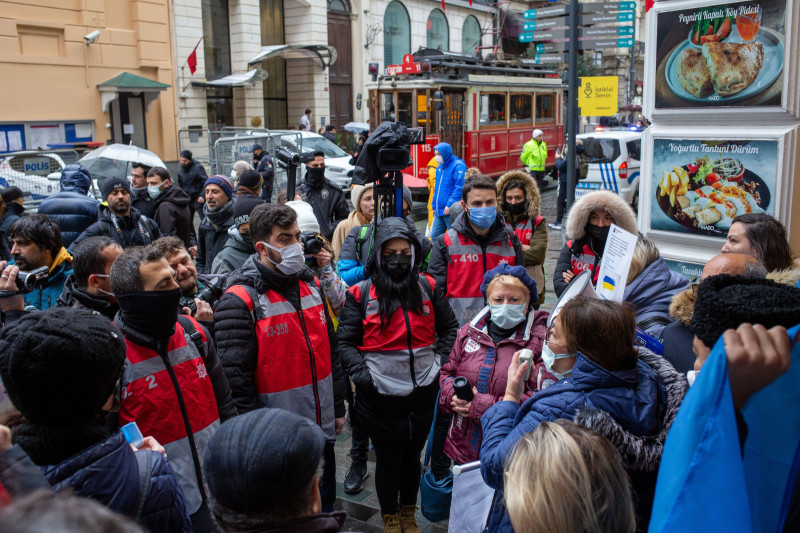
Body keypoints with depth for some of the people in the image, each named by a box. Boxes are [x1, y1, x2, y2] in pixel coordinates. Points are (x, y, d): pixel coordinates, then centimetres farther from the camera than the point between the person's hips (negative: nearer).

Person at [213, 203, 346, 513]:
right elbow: (235, 377, -17)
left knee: (325, 508, 22)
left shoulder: (311, 285, 5)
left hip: (322, 429, 6)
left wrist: (338, 407, 15)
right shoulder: (240, 301, -16)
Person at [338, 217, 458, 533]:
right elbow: (345, 341, -5)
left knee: (412, 455, 19)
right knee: (388, 460, 13)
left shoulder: (427, 288, 1)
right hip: (381, 396, -2)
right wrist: (361, 374, -15)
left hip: (423, 391, 3)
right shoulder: (361, 294, -7)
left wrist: (442, 360, 1)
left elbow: (449, 327, 12)